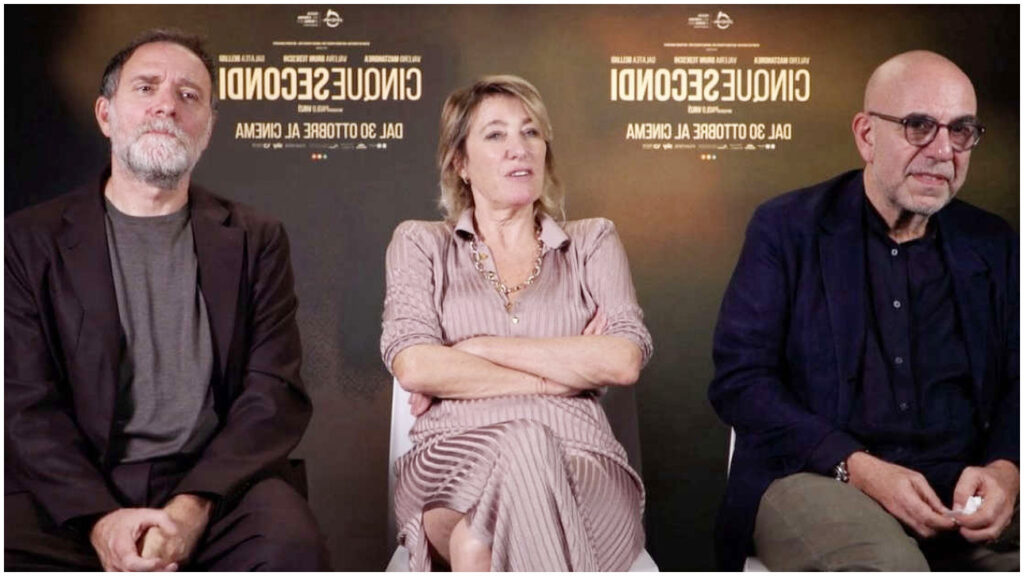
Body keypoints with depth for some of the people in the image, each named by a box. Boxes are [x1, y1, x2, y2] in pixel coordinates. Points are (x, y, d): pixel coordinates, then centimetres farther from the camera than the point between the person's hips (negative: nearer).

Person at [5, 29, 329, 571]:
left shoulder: (255, 240, 9)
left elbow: (275, 393, 1)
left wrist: (194, 505, -14)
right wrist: (100, 518, -16)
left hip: (215, 482, 0)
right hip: (73, 491, 0)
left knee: (291, 543, -29)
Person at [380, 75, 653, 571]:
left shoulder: (593, 242, 17)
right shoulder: (421, 243, 16)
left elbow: (625, 361, -1)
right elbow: (413, 367, -3)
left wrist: (481, 348, -3)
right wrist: (559, 375, -2)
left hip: (579, 465, 1)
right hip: (453, 463, 0)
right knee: (523, 443, -36)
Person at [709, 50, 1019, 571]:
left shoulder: (992, 244, 12)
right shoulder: (786, 228, 1)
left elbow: (1015, 382, 12)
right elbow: (738, 377, -6)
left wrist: (1005, 469, -11)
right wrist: (858, 468, -17)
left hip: (965, 492, 5)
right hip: (817, 479, -4)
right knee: (884, 560, -35)